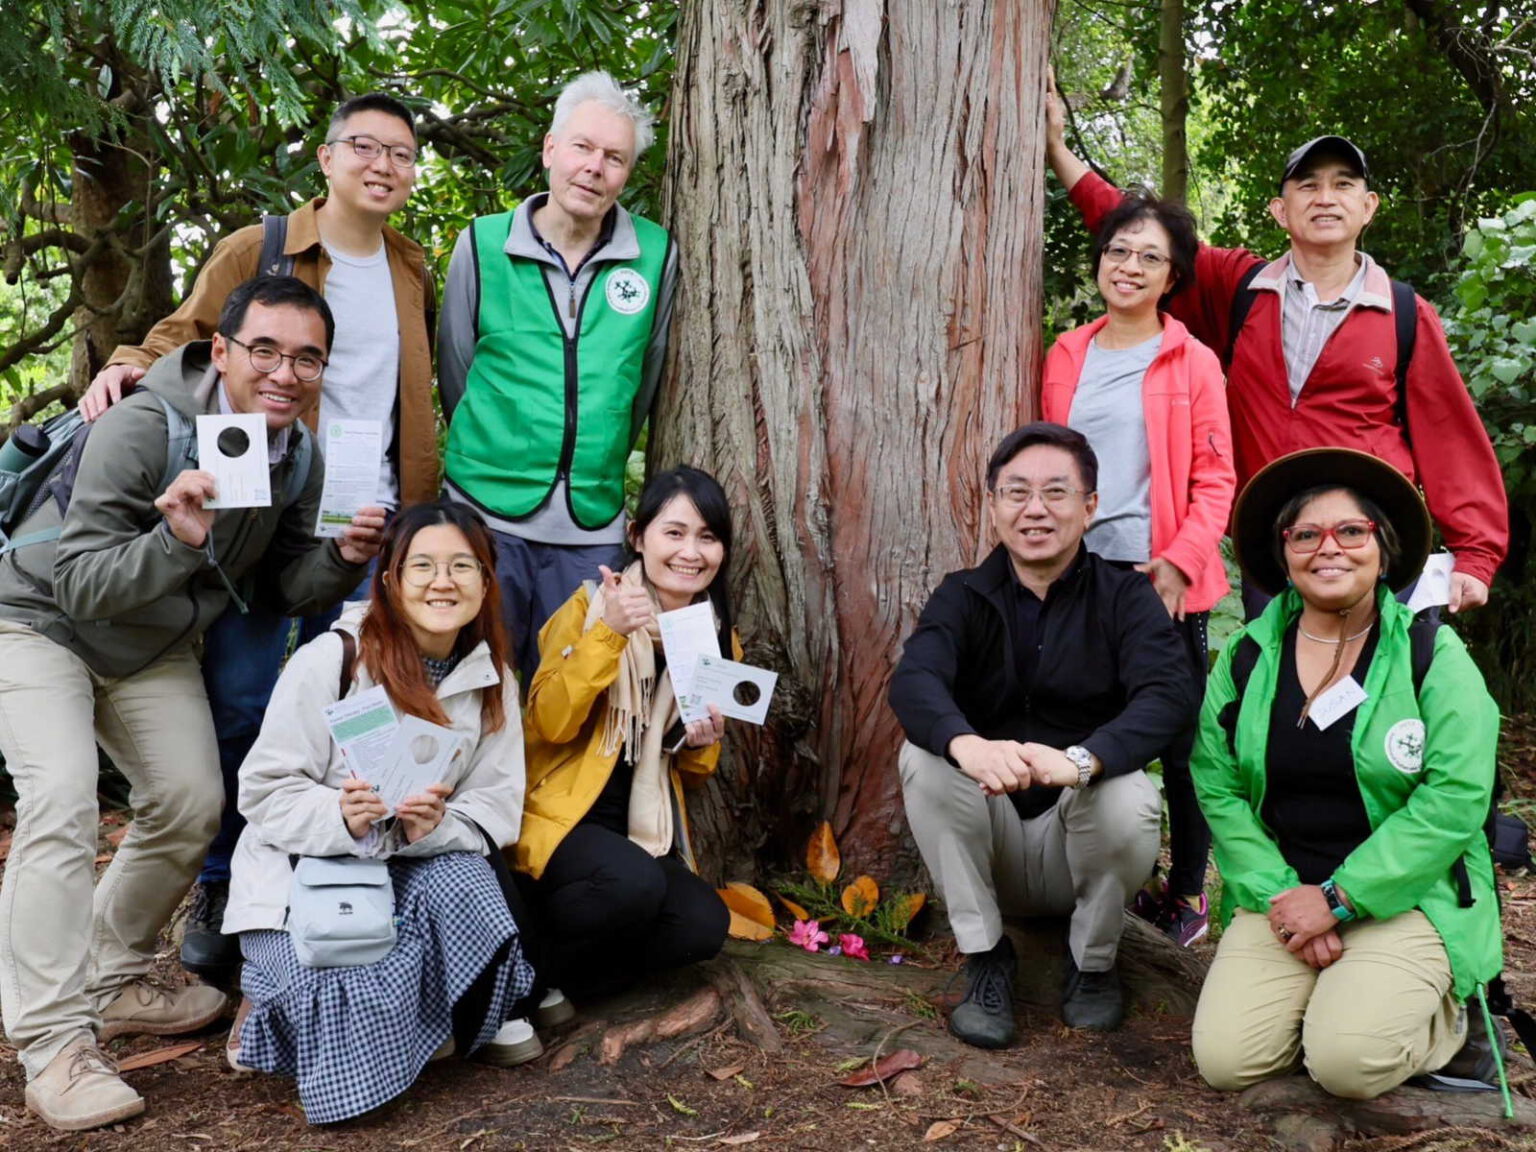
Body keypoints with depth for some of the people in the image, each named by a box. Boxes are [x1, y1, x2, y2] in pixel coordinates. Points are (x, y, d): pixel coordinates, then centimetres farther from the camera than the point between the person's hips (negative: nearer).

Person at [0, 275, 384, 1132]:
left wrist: (343, 560, -23)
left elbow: (286, 586, -2)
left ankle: (115, 983, 23)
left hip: (154, 646, 6)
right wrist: (176, 539, -48)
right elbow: (79, 586, -30)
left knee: (192, 805, 1)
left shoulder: (299, 458, -9)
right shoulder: (141, 428, -30)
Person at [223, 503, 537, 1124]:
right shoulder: (329, 660, -15)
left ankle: (480, 1020, 0)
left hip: (418, 864, 4)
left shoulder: (492, 681, -2)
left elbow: (494, 809, -5)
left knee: (462, 884, -31)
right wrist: (342, 818, -34)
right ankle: (273, 996, 7)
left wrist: (432, 828, -27)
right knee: (364, 1007, -29)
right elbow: (263, 793, -14)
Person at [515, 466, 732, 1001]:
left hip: (644, 830, 5)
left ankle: (561, 975, 0)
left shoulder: (719, 640, 8)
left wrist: (700, 744, -7)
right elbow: (549, 725, -18)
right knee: (632, 885, -34)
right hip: (560, 815, -5)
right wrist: (607, 633, -27)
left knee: (704, 925, -21)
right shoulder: (590, 605, -7)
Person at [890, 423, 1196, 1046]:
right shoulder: (963, 596, -1)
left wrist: (1080, 759, -43)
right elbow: (913, 680, -22)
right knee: (924, 757, -24)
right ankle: (985, 958, -7)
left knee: (1128, 797, -31)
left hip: (1083, 826, -1)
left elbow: (1169, 692, -23)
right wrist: (967, 745, -46)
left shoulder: (1126, 595, -3)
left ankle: (1093, 961, 0)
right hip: (989, 848, 1)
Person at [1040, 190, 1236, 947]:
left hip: (1162, 578, -3)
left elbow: (1214, 480, -3)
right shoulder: (1066, 357, 10)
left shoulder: (1192, 363, -1)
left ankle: (1186, 893, 19)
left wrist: (1179, 562, -15)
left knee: (1181, 739, 5)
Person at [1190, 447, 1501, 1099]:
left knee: (1349, 1063, -23)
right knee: (1225, 1061, -14)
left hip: (1408, 899, -2)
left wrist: (1338, 897, -15)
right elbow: (1219, 790, 1)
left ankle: (1441, 1009, 10)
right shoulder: (1246, 657, 4)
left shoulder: (1433, 654, -4)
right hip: (1286, 896, 3)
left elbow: (1455, 798, -12)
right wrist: (1279, 894, -13)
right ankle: (1322, 998, 15)